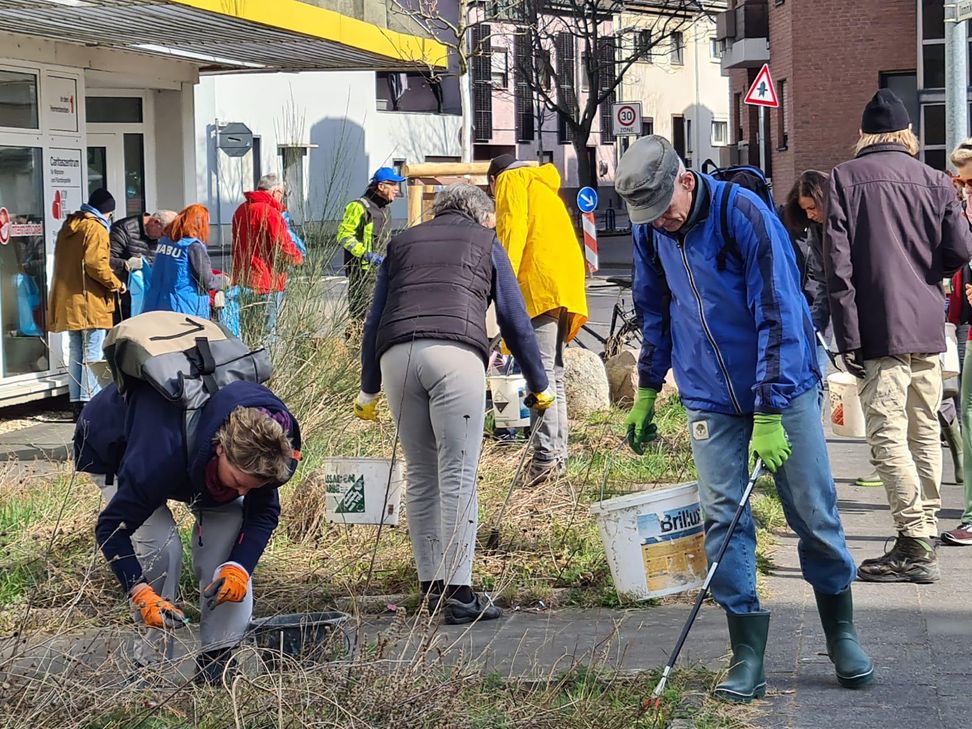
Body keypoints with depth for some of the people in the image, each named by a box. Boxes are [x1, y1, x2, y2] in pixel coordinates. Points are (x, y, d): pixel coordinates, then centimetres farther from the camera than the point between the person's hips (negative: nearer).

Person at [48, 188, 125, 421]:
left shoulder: (68, 227, 18)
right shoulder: (95, 228, -9)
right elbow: (95, 263, -20)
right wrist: (115, 284, -9)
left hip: (67, 302, 8)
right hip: (91, 302, -8)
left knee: (76, 353, 13)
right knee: (93, 354, -7)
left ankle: (76, 402, 13)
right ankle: (90, 402, -12)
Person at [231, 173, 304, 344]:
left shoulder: (241, 210, 15)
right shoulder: (270, 212, -14)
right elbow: (283, 248, -17)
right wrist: (298, 258, 2)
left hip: (242, 280, 8)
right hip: (266, 283, -8)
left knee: (246, 331, 12)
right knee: (265, 334, -6)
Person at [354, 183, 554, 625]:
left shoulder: (402, 242, 29)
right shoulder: (485, 242, 21)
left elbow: (374, 321, 26)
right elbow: (514, 320, 19)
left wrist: (369, 390, 32)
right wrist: (539, 386, 27)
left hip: (397, 356, 3)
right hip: (455, 354, -3)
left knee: (420, 477, 12)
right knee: (458, 478, -5)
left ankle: (431, 585, 13)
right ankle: (459, 592, -10)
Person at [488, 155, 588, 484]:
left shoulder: (512, 180, 7)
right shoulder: (546, 188, 33)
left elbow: (512, 231, -9)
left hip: (542, 283, -9)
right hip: (568, 283, 9)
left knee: (540, 371, -14)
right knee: (553, 373, 13)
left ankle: (546, 457, -21)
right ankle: (558, 455, 13)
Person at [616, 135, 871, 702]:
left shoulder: (743, 214, -19)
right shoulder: (650, 231, -1)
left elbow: (778, 315, -21)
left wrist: (769, 415, -23)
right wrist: (647, 390, 18)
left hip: (783, 390, -4)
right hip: (711, 400, 4)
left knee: (815, 516, 2)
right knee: (723, 521, -3)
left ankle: (842, 634, 20)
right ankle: (748, 658, 2)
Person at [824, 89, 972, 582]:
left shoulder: (845, 179, 0)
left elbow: (838, 263, -7)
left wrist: (848, 337, -7)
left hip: (881, 329, -5)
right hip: (927, 325, 5)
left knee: (887, 436, -6)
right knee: (924, 431, 13)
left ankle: (915, 547, -12)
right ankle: (924, 535, 19)